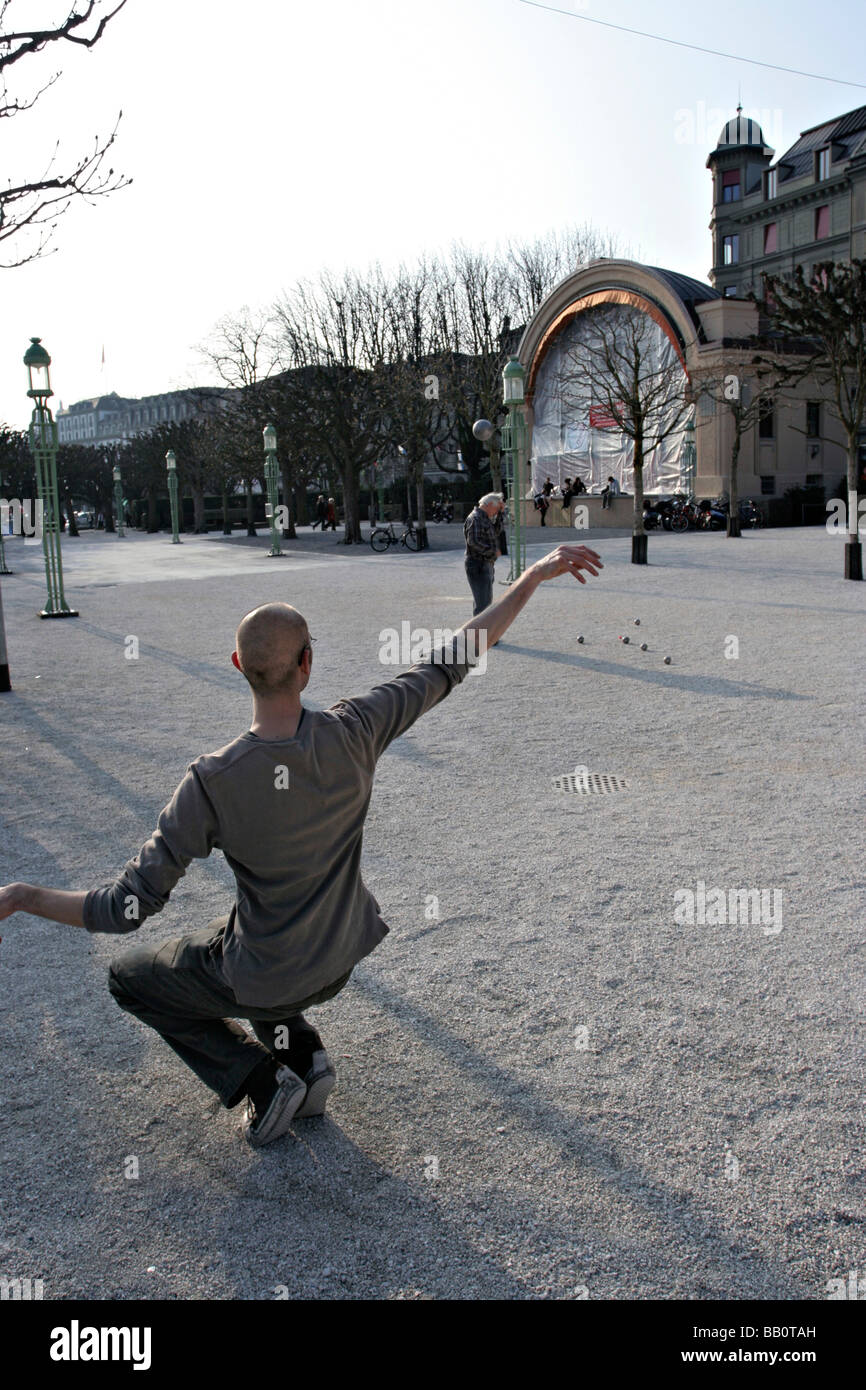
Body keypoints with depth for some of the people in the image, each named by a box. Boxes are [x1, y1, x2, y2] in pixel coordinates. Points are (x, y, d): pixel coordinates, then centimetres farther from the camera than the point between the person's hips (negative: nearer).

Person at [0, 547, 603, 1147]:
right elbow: (452, 663, -14)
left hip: (267, 981, -4)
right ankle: (304, 1056, 20)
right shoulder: (352, 734, -23)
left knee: (130, 977, 22)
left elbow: (125, 909, -25)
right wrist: (533, 576, -6)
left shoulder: (211, 781, -30)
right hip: (342, 959, 5)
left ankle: (262, 1080, 11)